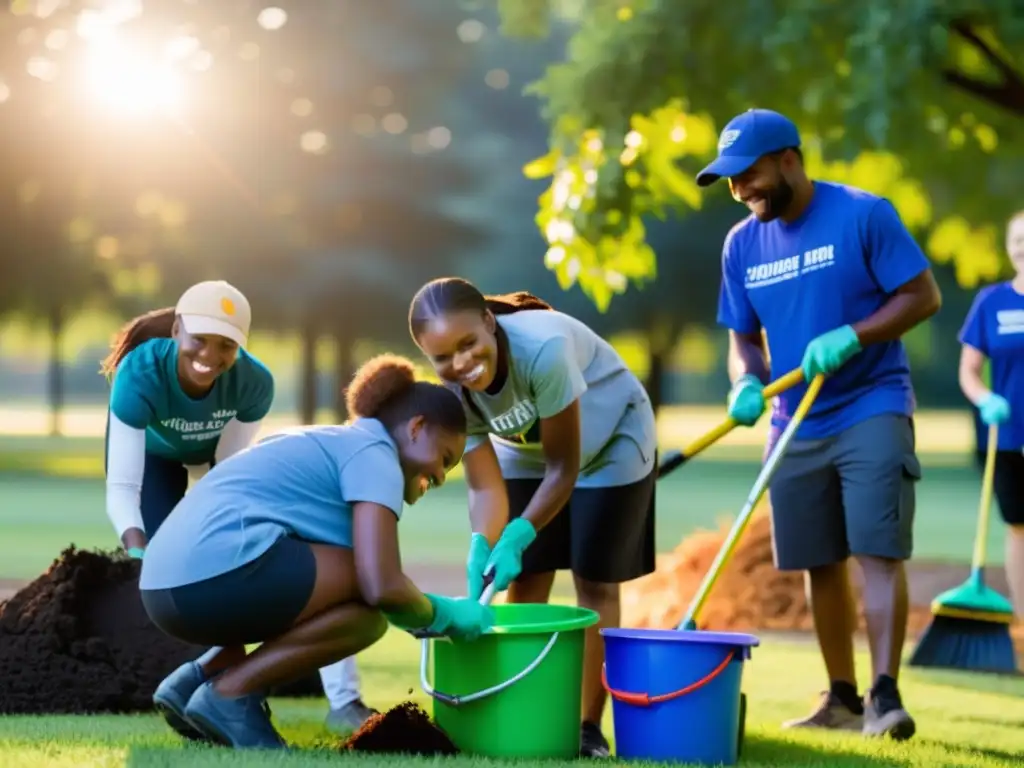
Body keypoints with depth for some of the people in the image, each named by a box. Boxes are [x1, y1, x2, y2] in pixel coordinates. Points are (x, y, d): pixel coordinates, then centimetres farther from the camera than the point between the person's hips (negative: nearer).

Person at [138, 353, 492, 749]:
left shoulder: (329, 442, 29)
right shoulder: (372, 451, 0)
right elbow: (382, 587, -12)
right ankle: (232, 692, -7)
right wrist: (446, 617, 6)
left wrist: (426, 613, 24)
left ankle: (199, 676, 12)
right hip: (216, 573, -10)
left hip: (171, 583, 10)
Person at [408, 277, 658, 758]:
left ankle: (589, 726, 3)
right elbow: (486, 486, -24)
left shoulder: (542, 347, -41)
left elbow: (564, 466, -32)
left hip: (608, 446, -4)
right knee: (525, 583, 0)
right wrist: (481, 548, -43)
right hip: (527, 455, 4)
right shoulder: (452, 392, -24)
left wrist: (516, 539, -39)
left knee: (594, 582, -4)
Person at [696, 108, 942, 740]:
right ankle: (842, 698, 18)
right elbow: (744, 338, 12)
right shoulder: (742, 244, 7)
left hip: (872, 410, -5)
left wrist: (850, 338, -22)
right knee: (820, 565, 8)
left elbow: (924, 295, -10)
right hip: (797, 424, 6)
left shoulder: (863, 214, -10)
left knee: (879, 551, -14)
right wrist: (746, 384, -10)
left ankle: (886, 694, -14)